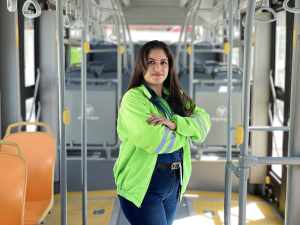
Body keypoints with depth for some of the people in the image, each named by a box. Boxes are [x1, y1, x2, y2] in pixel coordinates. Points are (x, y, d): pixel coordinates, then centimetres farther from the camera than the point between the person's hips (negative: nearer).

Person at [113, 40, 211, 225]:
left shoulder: (177, 97, 8)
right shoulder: (133, 98, -14)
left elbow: (203, 122, -6)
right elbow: (154, 140, -26)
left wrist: (173, 123, -23)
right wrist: (185, 131, -9)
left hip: (173, 185, 7)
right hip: (142, 188, -6)